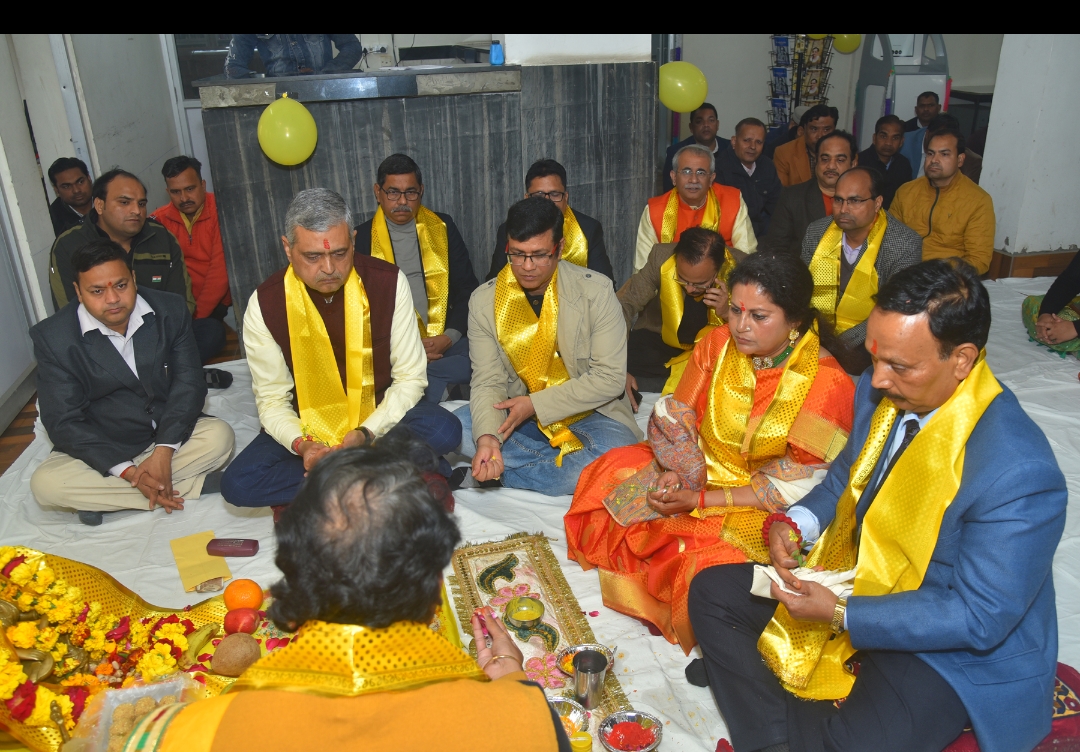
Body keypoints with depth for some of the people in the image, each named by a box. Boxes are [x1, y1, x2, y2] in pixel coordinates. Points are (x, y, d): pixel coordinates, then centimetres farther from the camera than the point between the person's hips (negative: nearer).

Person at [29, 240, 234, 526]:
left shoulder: (170, 310, -8)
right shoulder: (52, 337, -14)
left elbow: (189, 382, -10)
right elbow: (63, 423, -15)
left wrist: (163, 451, -24)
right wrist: (128, 472, -26)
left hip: (168, 436, 1)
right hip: (103, 450, -1)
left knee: (219, 436, -26)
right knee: (45, 484, -27)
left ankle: (100, 497, -18)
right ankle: (189, 487, -24)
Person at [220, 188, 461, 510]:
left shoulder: (388, 282, -13)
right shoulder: (265, 303, -12)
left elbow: (410, 377, -10)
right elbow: (272, 399, -6)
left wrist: (366, 433, -25)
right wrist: (301, 445, -27)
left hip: (381, 416, -1)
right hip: (308, 426, 1)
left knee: (444, 430, -30)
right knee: (237, 484, -23)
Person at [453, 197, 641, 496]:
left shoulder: (596, 291, -13)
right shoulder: (484, 301, -5)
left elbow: (610, 377, -15)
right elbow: (488, 381, -8)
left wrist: (536, 404, -20)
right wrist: (487, 436, -29)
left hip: (588, 413, -2)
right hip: (519, 414, 3)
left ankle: (495, 475, -19)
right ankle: (569, 466, -16)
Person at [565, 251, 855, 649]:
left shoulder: (827, 383, -21)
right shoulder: (718, 343, -7)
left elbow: (794, 487, -18)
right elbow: (676, 416, 0)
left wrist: (700, 501, -21)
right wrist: (673, 472, -21)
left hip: (760, 507, -5)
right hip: (699, 468, 6)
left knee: (709, 563, -31)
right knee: (607, 477, -7)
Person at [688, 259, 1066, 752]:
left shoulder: (1019, 474, -30)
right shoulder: (882, 392, -8)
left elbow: (980, 618, -24)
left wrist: (841, 615, -25)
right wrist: (795, 524, -10)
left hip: (951, 645, -7)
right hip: (852, 578, 7)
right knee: (712, 591, 1)